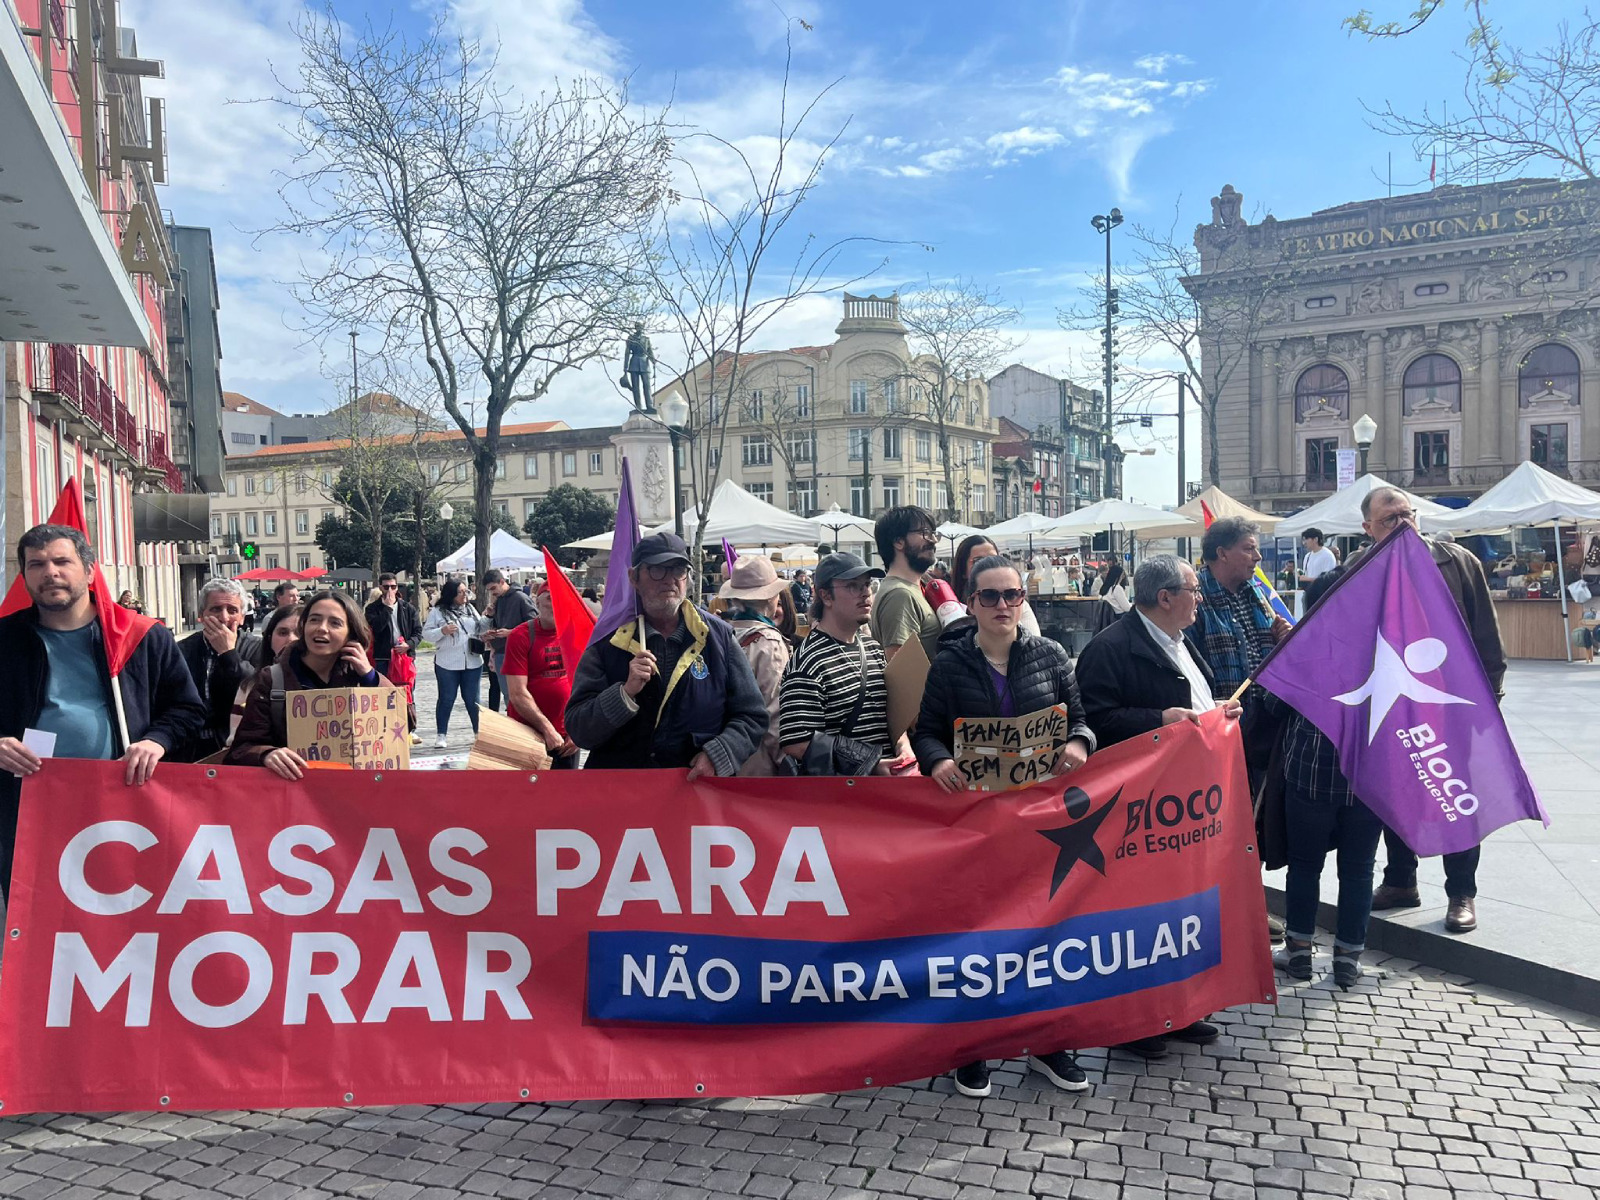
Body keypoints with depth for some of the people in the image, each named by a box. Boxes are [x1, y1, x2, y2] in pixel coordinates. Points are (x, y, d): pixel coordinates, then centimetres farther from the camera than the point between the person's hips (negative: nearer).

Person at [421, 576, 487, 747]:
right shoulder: (437, 611, -2)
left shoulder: (470, 608, 11)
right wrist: (443, 631, -19)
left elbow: (480, 629, 17)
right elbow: (426, 633, -4)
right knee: (446, 699, 5)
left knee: (472, 699, 9)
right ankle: (441, 736, 14)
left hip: (473, 662, 3)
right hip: (447, 664, -3)